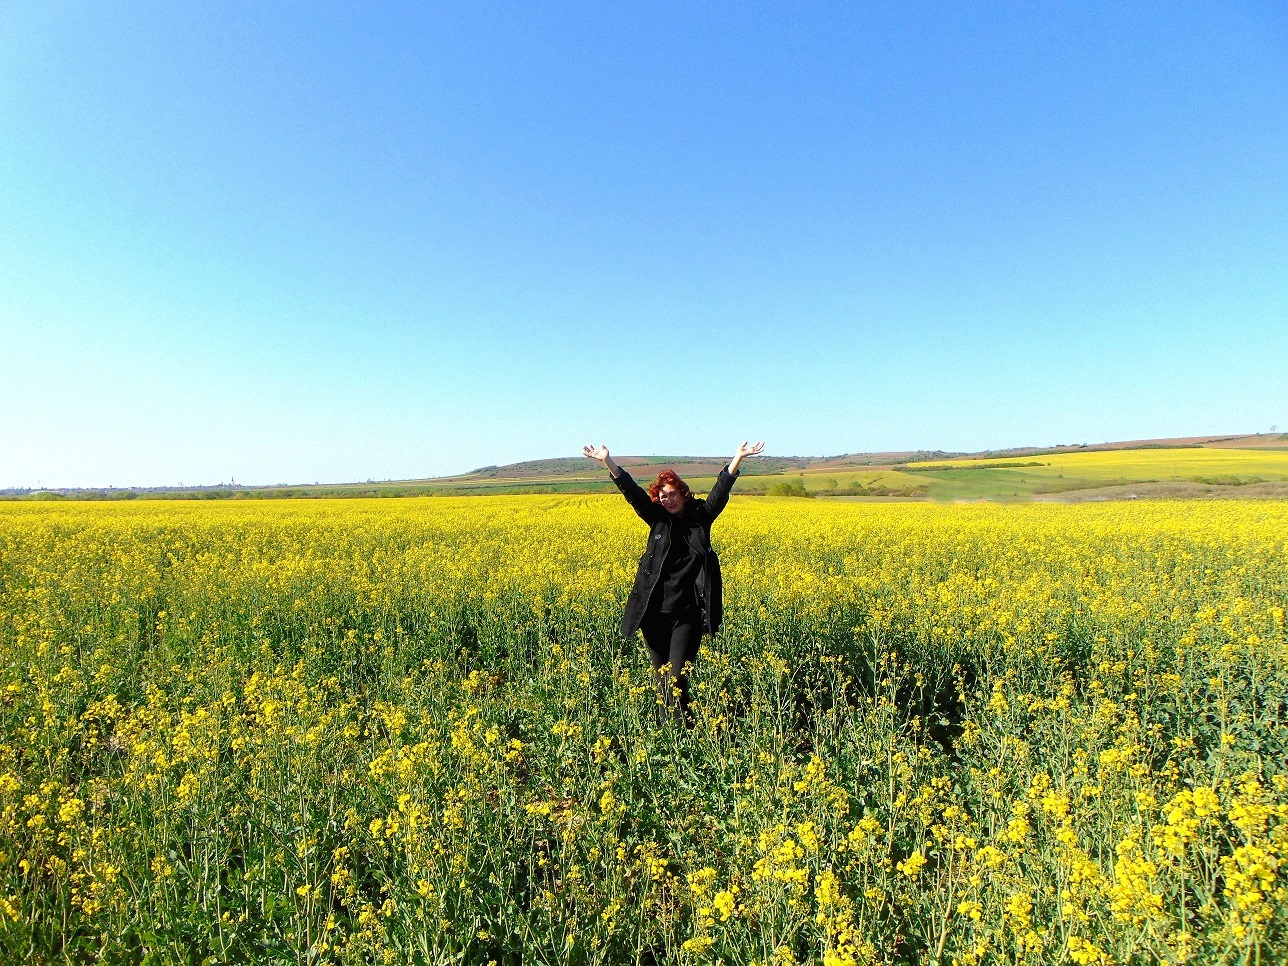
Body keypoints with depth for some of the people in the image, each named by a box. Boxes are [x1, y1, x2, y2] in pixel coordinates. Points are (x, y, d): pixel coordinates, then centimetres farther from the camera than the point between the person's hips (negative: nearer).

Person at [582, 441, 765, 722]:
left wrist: (738, 457, -14)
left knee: (677, 678, -8)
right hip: (654, 612, 3)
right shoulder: (657, 519, 7)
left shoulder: (700, 517, 5)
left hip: (688, 613, -2)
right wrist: (607, 461, -11)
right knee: (661, 677, 9)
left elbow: (721, 490, -3)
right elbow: (631, 491, -1)